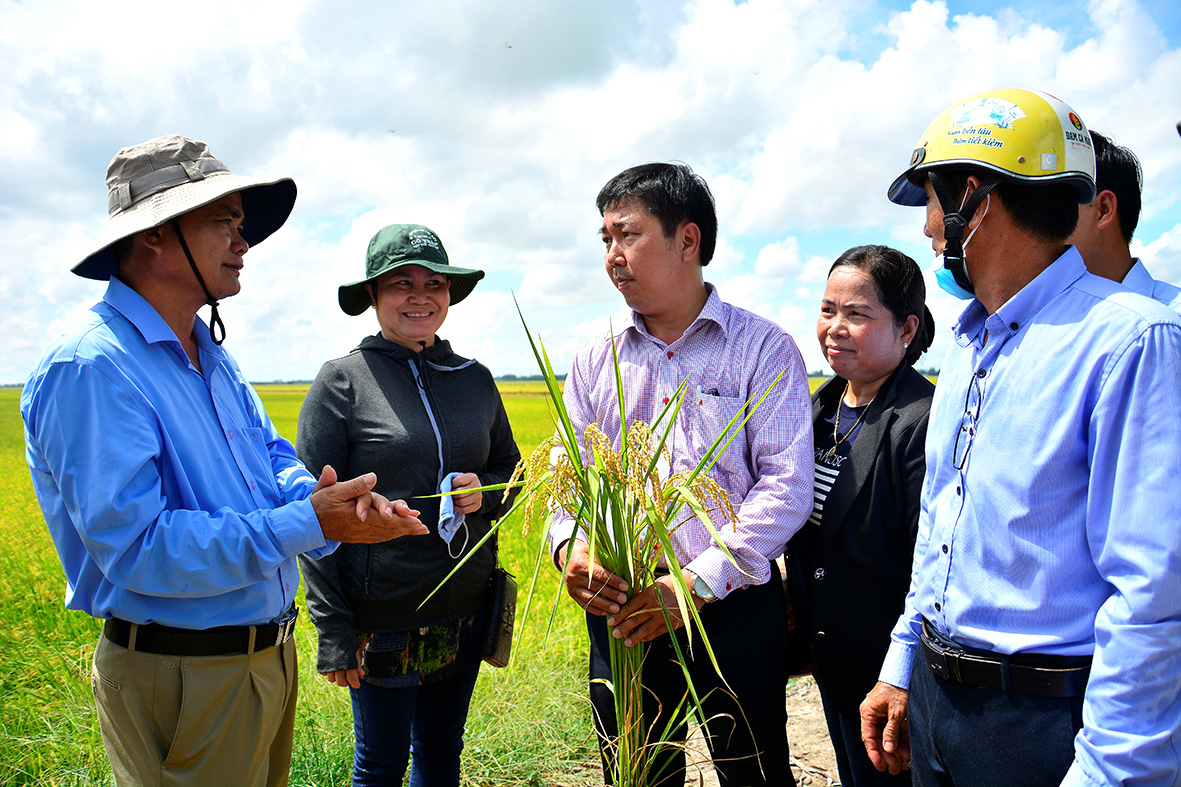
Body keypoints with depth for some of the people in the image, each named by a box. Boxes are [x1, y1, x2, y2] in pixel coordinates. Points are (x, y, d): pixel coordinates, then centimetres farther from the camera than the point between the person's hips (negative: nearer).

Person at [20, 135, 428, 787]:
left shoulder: (211, 356, 10)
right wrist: (308, 524, -29)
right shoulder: (91, 367, -22)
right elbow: (137, 548, -27)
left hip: (269, 654, 9)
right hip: (182, 681, -9)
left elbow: (273, 458, 10)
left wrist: (322, 497, -13)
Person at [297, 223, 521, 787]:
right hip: (381, 617, -4)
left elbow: (511, 470, 15)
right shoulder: (342, 382, -9)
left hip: (465, 610, 4)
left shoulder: (475, 379, 4)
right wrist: (333, 632, -12)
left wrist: (485, 492, -9)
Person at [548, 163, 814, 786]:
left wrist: (701, 581, -20)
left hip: (732, 605, -3)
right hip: (621, 611, 3)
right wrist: (568, 547, -15)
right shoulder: (593, 362, 9)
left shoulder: (764, 349, -4)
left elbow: (787, 485, -11)